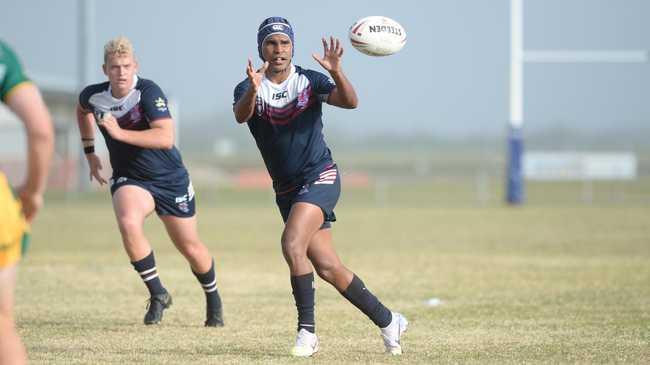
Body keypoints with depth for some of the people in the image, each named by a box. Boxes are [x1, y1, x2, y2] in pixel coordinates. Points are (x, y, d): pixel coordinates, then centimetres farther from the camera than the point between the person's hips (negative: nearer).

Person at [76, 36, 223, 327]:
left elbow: (166, 137, -36)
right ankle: (157, 294, -13)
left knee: (190, 248, 8)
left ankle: (213, 299, 38)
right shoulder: (94, 96, -8)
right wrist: (89, 152, 18)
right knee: (128, 222, -30)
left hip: (170, 179, -2)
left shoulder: (148, 91, -23)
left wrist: (120, 133, -40)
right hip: (129, 179, 2)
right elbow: (83, 111, 19)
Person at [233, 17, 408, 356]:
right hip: (286, 189, 4)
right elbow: (241, 115, -24)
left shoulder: (310, 81, -5)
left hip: (320, 177, -4)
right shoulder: (248, 89, -1)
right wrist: (253, 90, -45)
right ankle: (387, 321, 20)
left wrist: (336, 72, -38)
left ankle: (307, 330, -18)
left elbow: (350, 102, -20)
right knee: (328, 268, 5)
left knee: (292, 243, -26)